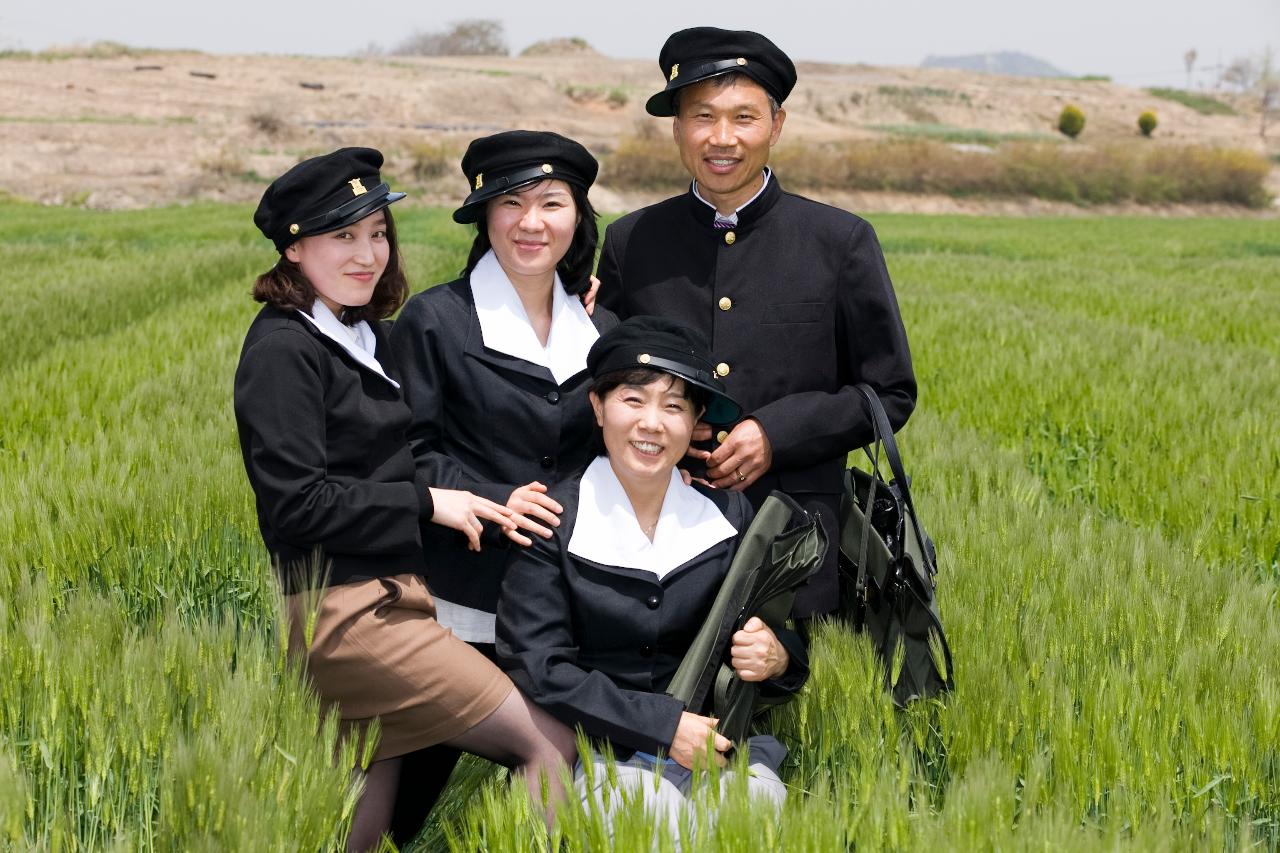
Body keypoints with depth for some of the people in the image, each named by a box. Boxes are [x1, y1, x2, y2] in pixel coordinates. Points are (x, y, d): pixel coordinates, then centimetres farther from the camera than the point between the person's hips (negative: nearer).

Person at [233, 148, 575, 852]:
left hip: (384, 601, 9)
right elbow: (295, 500, -18)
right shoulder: (283, 350, -11)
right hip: (342, 609, -9)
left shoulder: (365, 333, 16)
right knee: (550, 743, -11)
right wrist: (425, 502, -13)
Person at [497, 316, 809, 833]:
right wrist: (664, 726, -16)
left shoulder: (728, 515, 7)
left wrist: (778, 659, -13)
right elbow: (538, 669, -9)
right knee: (653, 811, -33)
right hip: (603, 750, -3)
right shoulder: (553, 524, -3)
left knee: (760, 801, -28)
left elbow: (777, 637, 13)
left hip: (715, 745, 3)